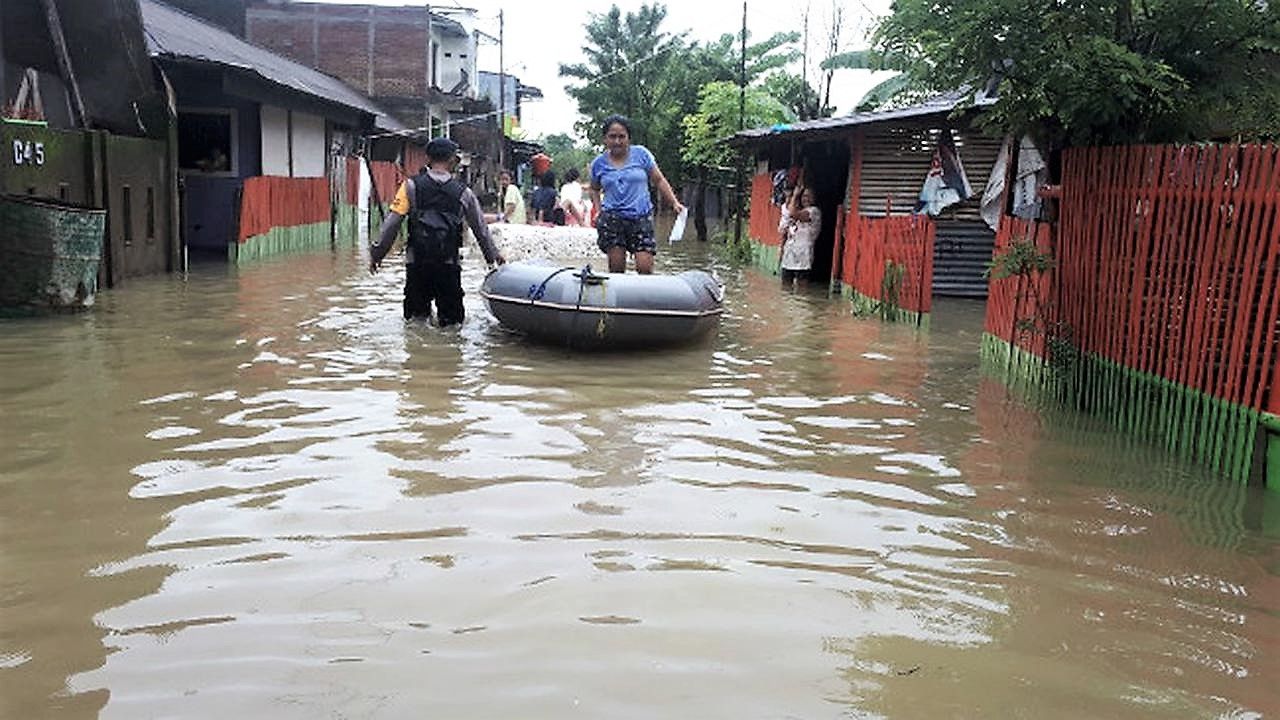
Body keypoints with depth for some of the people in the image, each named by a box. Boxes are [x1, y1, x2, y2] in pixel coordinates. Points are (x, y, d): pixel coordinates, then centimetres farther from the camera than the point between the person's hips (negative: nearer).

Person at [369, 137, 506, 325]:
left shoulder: (411, 186, 1)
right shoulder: (464, 193, 4)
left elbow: (392, 223, -5)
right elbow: (481, 229, 15)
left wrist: (377, 253, 3)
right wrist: (493, 255, 30)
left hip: (416, 262, 0)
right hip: (449, 265, 0)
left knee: (415, 318, 14)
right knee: (450, 320, 7)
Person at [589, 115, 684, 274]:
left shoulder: (641, 154, 3)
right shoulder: (598, 164, 8)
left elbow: (659, 180, 8)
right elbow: (594, 189, 24)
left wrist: (675, 203, 1)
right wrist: (598, 210, 8)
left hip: (641, 218, -1)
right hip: (612, 219, 1)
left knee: (645, 268, -11)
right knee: (616, 268, -3)